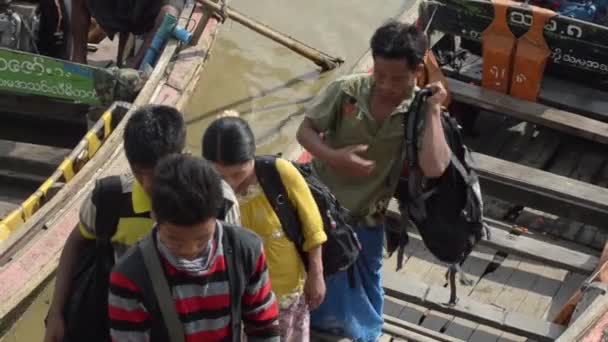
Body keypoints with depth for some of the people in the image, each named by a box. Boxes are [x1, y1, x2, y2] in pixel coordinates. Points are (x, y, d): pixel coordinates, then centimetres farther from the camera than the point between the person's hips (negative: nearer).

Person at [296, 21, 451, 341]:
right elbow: (305, 131, -9)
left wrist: (433, 110, -31)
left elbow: (434, 168, -34)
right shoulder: (346, 90, -18)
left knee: (362, 288, 22)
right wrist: (334, 157, -27)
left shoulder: (420, 114, -19)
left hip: (365, 219, 0)